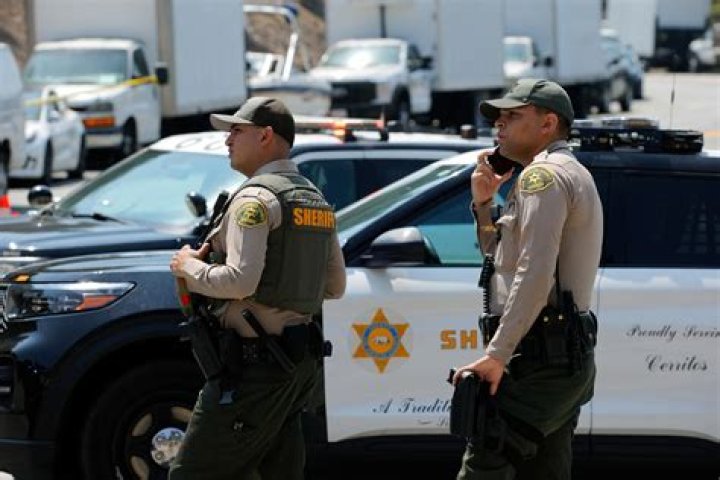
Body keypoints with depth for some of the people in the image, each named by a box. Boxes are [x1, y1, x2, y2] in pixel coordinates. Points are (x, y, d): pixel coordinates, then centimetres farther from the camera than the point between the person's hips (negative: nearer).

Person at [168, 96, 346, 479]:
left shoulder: (256, 197, -11)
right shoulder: (315, 200, 17)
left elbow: (239, 281, -22)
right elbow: (335, 286, 22)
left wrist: (189, 266, -6)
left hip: (254, 365, -9)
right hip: (301, 362, 9)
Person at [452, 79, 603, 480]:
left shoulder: (544, 175, -10)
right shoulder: (574, 176, 24)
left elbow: (535, 275, -22)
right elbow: (504, 262, 29)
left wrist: (496, 356, -23)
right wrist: (484, 204, 15)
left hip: (539, 358, -10)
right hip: (567, 359, 10)